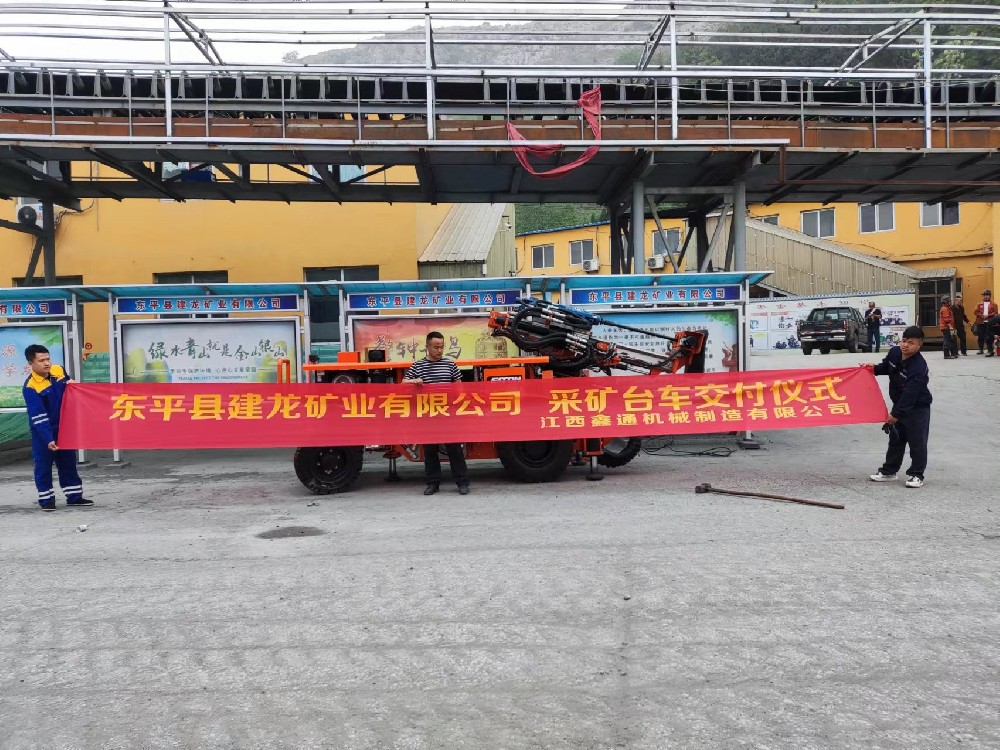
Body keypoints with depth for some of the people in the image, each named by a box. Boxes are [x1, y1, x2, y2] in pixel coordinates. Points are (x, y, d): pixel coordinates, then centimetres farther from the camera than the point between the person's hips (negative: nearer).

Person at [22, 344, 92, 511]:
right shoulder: (31, 387, -23)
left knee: (69, 462, 12)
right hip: (43, 431, -6)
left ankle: (74, 496, 21)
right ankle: (46, 499, 16)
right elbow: (38, 418, -25)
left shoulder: (58, 371, -6)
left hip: (63, 427, 6)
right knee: (43, 466, 4)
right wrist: (48, 439, -28)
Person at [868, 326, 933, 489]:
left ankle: (916, 474, 11)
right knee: (895, 439, 16)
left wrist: (895, 414, -28)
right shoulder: (894, 353, -7)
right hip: (899, 404, 8)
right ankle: (889, 471, 27)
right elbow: (886, 367, 18)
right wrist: (874, 369, -2)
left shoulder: (919, 368, -29)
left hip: (917, 407, -8)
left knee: (917, 441, -1)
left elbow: (910, 394, -30)